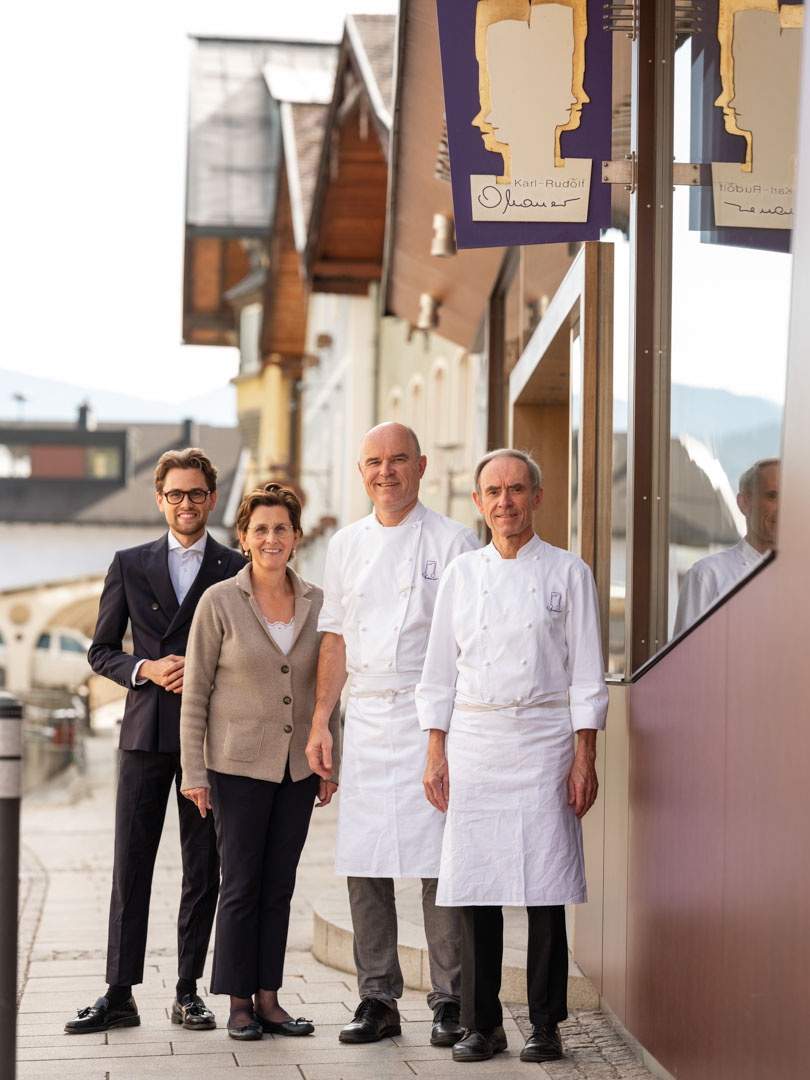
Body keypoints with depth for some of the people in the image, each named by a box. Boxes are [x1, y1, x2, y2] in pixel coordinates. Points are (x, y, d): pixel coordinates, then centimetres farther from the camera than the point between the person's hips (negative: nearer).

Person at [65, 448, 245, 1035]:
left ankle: (189, 990, 13)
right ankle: (120, 995, 4)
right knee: (131, 866, -1)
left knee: (203, 870, 4)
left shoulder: (235, 569, 5)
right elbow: (101, 650, 10)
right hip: (146, 733, 1)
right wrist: (145, 669, -8)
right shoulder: (130, 565, 10)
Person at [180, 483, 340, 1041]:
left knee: (280, 886, 7)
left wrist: (331, 763, 9)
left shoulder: (316, 602, 4)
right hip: (240, 764, -3)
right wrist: (194, 771, -7)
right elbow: (196, 692, -4)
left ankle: (269, 998, 15)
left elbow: (327, 687, 11)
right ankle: (239, 1003, 10)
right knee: (242, 885, 0)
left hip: (298, 765, 4)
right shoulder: (220, 602, -6)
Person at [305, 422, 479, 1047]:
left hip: (431, 717, -5)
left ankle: (451, 1001, 5)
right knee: (365, 865, 5)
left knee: (440, 865, -5)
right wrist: (320, 725, 11)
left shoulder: (452, 542, -2)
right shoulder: (346, 546, 13)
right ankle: (378, 1000, 14)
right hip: (366, 720, 5)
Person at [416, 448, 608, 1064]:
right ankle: (482, 1024, 12)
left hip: (544, 743, -2)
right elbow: (440, 671, 12)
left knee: (544, 887, -2)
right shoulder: (462, 574, 10)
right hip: (473, 744, 2)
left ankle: (545, 1024, 9)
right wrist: (436, 753, 6)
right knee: (475, 888, 2)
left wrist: (585, 757, -6)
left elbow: (587, 673, 1)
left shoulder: (567, 573, 3)